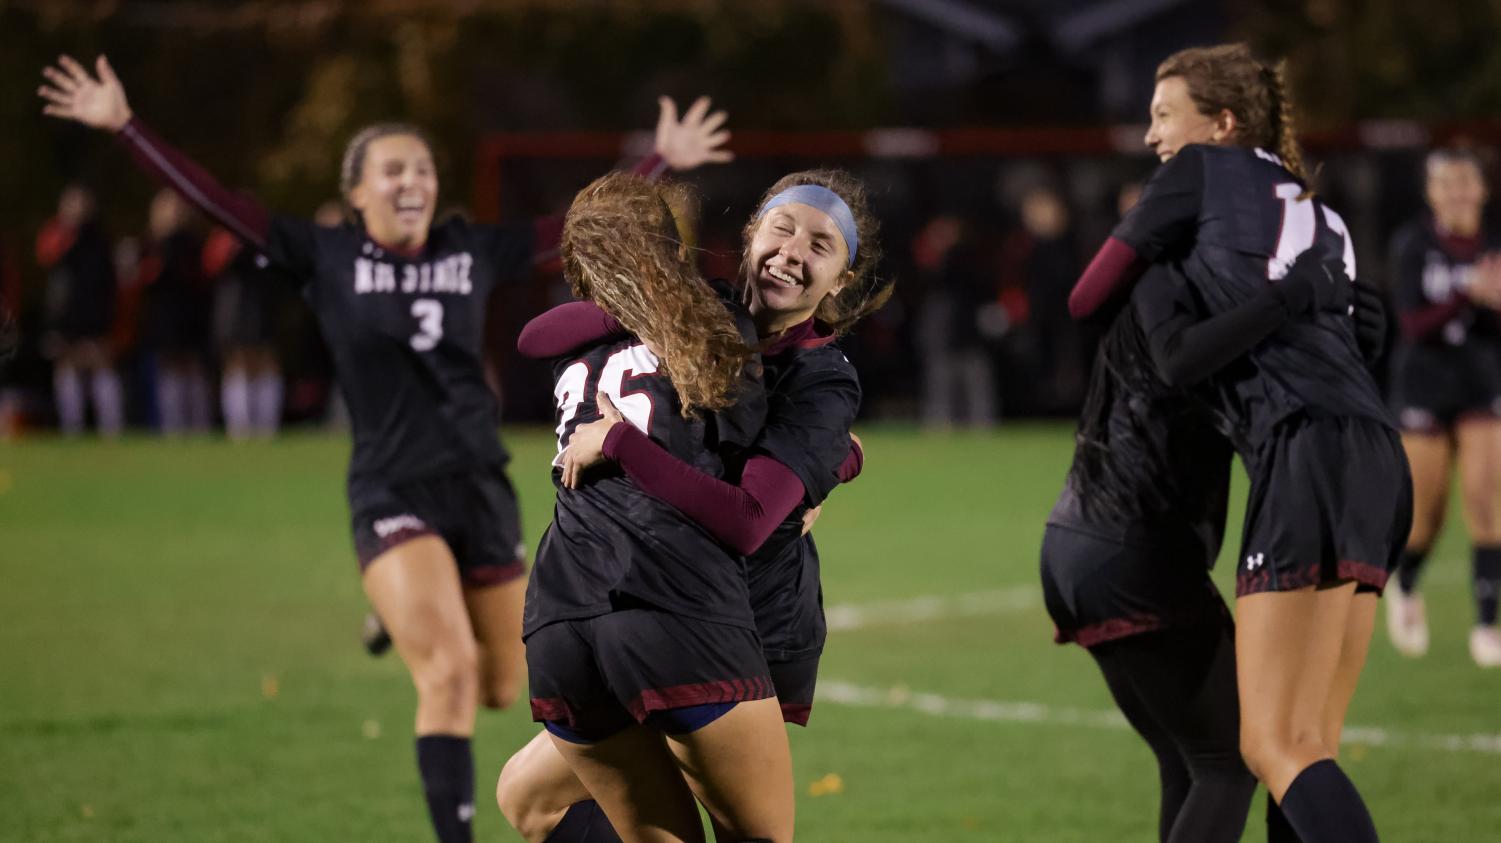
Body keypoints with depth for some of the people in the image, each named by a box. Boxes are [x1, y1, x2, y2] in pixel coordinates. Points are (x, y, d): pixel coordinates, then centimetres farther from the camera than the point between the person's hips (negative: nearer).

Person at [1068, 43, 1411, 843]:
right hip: (1377, 460, 8)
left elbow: (1086, 300, 12)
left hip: (1309, 452, -8)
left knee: (1278, 748, -12)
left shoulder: (1201, 173, 10)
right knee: (1303, 751, 7)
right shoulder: (1324, 222, 28)